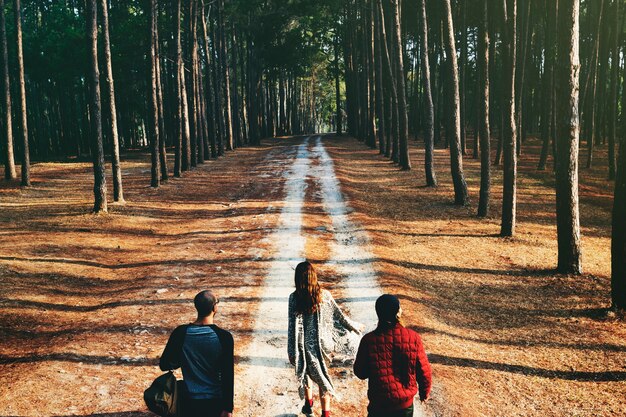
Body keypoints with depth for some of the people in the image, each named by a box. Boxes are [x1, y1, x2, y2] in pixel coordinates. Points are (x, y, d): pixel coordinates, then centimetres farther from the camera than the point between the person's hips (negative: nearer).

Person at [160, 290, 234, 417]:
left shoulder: (181, 333, -12)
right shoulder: (224, 337, -18)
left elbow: (164, 365, -3)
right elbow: (228, 375, -15)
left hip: (190, 401, 2)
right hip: (216, 401, -2)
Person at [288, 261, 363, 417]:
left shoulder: (294, 298, -17)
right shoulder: (324, 294, -11)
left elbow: (293, 326, -16)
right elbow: (339, 315, -1)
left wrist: (292, 351, -9)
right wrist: (354, 326, 16)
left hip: (305, 344, -1)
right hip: (322, 342, 1)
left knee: (305, 371, 24)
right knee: (322, 374, 16)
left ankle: (308, 404, 38)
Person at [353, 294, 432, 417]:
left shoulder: (369, 340, -15)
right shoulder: (413, 337, -14)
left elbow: (360, 373, -5)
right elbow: (423, 371, -5)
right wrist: (425, 392, 13)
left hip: (379, 406, -1)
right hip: (406, 404, 1)